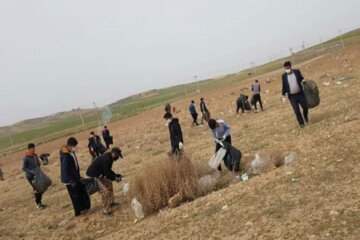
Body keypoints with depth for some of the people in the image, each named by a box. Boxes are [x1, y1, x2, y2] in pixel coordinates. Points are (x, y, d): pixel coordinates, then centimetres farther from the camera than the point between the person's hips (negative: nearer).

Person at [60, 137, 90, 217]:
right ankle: (78, 211, 18)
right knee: (75, 195, 4)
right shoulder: (65, 156, -27)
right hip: (70, 180, -9)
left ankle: (84, 207, 33)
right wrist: (71, 181, -22)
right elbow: (64, 170, -26)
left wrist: (78, 176, 18)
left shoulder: (71, 152, 2)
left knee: (82, 191, 17)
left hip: (75, 177, 9)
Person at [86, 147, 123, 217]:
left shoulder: (109, 158, 5)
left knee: (109, 184, 22)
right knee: (105, 192, -12)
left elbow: (108, 171, 17)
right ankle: (106, 211, -1)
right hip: (94, 176, -11)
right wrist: (115, 178, -10)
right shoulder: (106, 159, -27)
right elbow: (107, 174, -24)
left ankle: (111, 202, 35)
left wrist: (115, 175, 6)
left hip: (100, 174, 11)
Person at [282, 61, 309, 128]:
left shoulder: (297, 72, -2)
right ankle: (301, 123, 11)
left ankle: (305, 116, 34)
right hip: (292, 96, -1)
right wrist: (283, 96, 2)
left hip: (300, 94, 1)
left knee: (305, 107, 1)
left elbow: (302, 79, 10)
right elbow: (284, 86, 5)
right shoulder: (284, 76, -1)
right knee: (296, 111, -4)